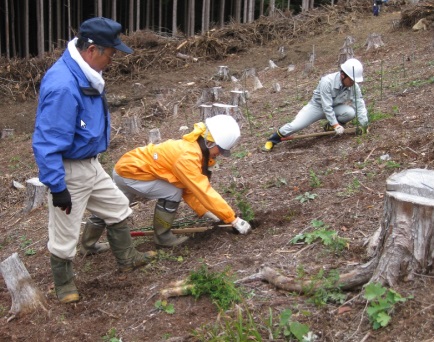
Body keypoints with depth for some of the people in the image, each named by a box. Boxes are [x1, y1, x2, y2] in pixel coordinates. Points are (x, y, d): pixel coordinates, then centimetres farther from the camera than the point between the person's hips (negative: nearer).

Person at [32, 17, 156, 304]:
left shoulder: (86, 74, -1)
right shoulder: (63, 86, -31)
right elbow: (47, 142, -29)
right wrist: (57, 186, -25)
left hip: (90, 164, 10)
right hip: (68, 171, -9)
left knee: (117, 208, 23)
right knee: (65, 234, 9)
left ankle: (127, 259, 44)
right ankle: (64, 284, 32)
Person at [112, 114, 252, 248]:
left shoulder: (192, 149, 2)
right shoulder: (187, 156, -30)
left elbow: (189, 188, 6)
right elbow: (204, 191, -30)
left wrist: (204, 211, -1)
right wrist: (233, 220, -26)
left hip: (127, 166, 10)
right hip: (129, 172, -10)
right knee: (173, 193, -17)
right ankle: (162, 236, 0)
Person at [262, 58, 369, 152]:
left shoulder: (354, 86, -19)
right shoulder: (327, 82, -33)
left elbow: (360, 105, -16)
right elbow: (326, 106, -32)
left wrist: (365, 124, -26)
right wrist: (335, 124, -34)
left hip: (335, 107, 4)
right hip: (317, 106, -4)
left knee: (351, 112, -27)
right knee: (295, 126, -19)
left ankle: (330, 127, 3)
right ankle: (272, 140, 6)